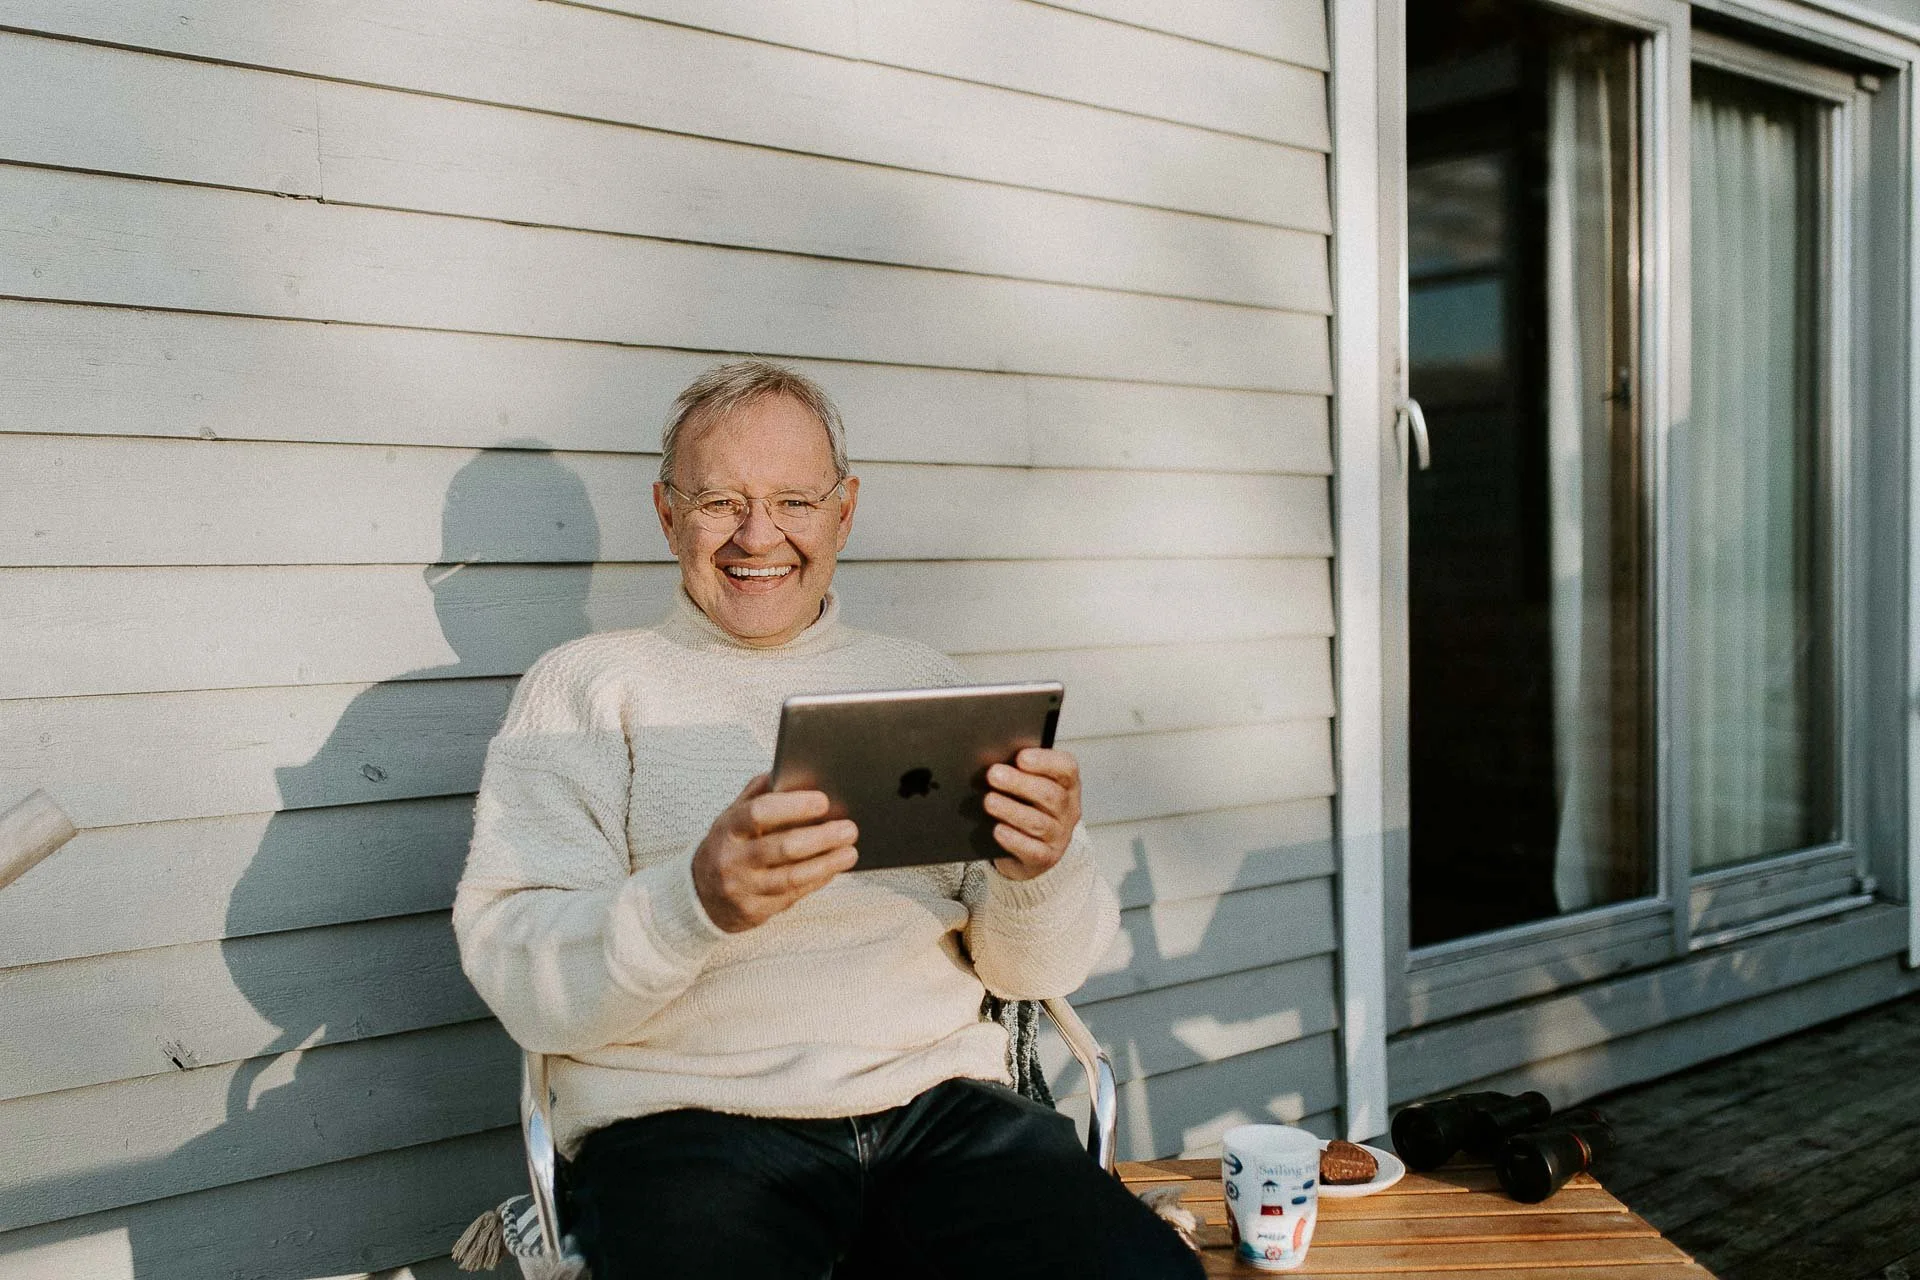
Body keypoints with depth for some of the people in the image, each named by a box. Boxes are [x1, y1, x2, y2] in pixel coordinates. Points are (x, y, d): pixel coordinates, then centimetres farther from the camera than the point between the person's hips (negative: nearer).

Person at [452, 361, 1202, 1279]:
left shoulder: (923, 684, 18)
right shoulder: (584, 687, 8)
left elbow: (1034, 971, 14)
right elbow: (517, 980, -5)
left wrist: (1039, 870, -10)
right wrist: (697, 900, -25)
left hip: (940, 1104, 3)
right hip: (684, 1122, -2)